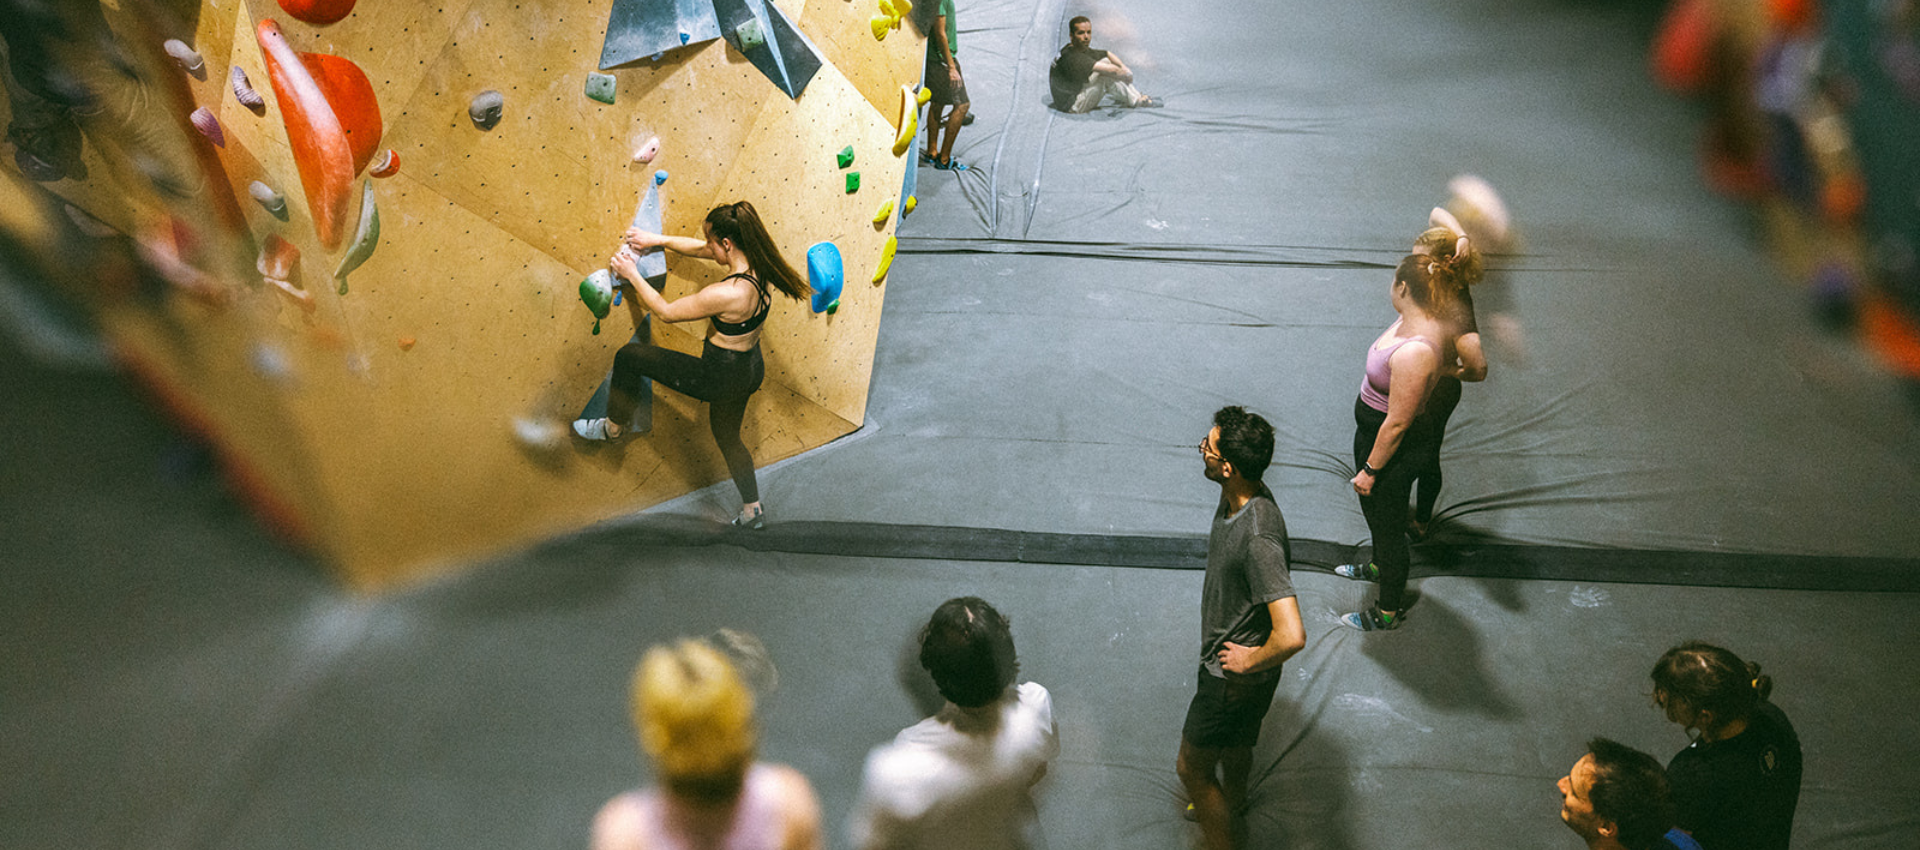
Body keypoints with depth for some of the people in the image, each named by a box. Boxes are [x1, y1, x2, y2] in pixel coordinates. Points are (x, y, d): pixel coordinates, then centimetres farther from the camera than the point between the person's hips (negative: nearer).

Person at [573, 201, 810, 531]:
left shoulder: (726, 294, -33)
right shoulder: (758, 266, -10)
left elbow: (666, 311, -19)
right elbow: (699, 248, 8)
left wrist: (632, 276, -6)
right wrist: (658, 240, 9)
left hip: (719, 378, -8)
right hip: (750, 371, 8)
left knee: (629, 356, 6)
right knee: (728, 438, 32)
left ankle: (611, 426, 29)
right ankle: (753, 511, 42)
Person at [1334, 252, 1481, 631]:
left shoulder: (1414, 353, -37)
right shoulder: (1412, 322, -9)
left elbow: (1397, 424, -28)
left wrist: (1370, 469, -19)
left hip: (1396, 449, -9)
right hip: (1371, 430, 9)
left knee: (1388, 524, 12)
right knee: (1373, 508, 32)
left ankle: (1390, 611, 34)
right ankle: (1379, 566, 60)